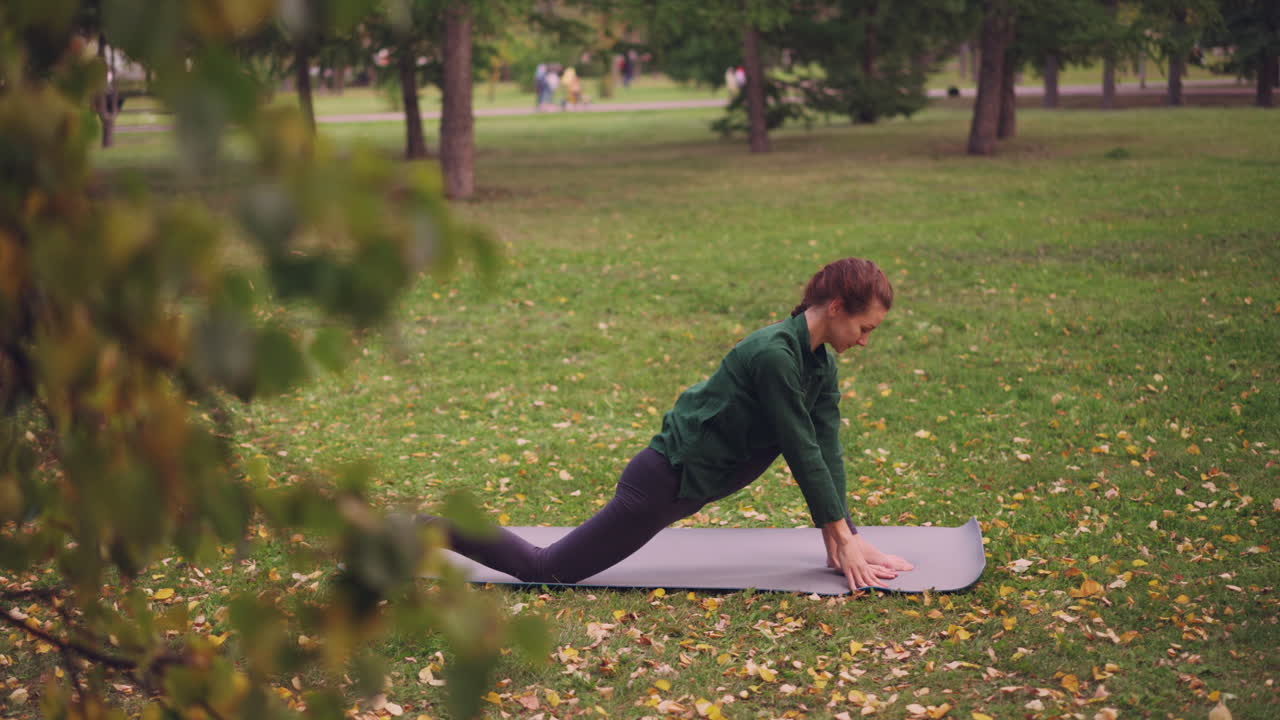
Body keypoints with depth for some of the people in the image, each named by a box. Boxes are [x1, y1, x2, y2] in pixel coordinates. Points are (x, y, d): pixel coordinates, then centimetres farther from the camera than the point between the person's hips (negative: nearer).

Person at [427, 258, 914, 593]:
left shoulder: (819, 361, 3)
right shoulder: (774, 354, -24)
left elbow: (827, 451, 5)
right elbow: (804, 453, -21)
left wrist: (846, 537, 1)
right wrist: (843, 541, -15)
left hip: (691, 478, 9)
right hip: (664, 483, -9)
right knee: (544, 569, -2)